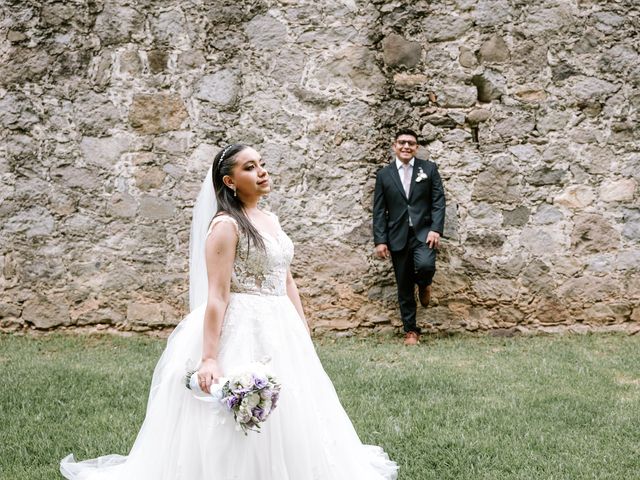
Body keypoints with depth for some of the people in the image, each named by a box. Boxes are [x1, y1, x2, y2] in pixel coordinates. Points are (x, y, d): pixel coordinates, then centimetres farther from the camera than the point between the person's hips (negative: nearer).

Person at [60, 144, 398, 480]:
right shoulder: (226, 225, -12)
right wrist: (209, 357, -23)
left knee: (288, 418, 14)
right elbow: (217, 296, -18)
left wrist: (305, 336, 15)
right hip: (241, 333, -8)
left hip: (280, 332, 8)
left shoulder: (270, 220, 12)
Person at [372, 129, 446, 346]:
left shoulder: (429, 169, 4)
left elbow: (438, 201, 0)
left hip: (424, 232, -1)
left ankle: (424, 285, 9)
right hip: (398, 236, 2)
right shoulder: (384, 175, 6)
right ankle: (410, 330, 18)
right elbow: (379, 210, 5)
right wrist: (380, 240, -3)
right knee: (404, 287, 5)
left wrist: (435, 229, -13)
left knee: (425, 265, -28)